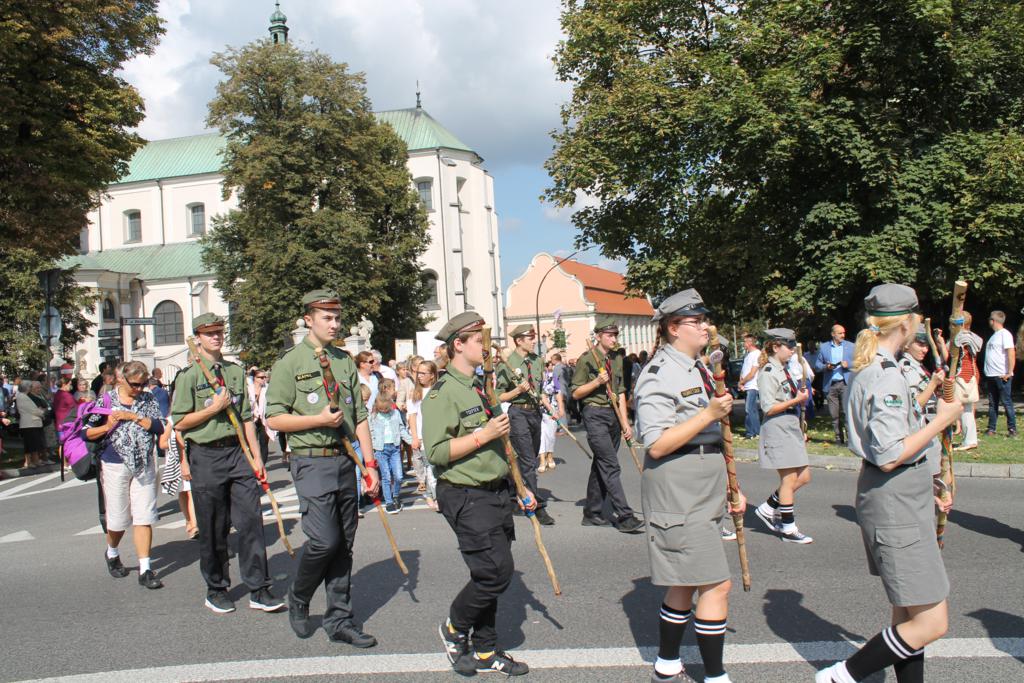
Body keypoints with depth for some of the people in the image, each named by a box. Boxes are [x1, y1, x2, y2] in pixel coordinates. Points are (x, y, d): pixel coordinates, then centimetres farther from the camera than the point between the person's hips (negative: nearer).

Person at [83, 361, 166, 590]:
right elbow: (86, 433, 2)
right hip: (114, 466, -1)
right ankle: (112, 553, 39)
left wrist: (134, 417, -16)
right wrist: (107, 427, -14)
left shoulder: (148, 399, 4)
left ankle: (145, 569, 1)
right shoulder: (106, 400, 0)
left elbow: (159, 427, -9)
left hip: (144, 465, 1)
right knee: (118, 519, 8)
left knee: (144, 517, -2)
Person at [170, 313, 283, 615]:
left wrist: (257, 457, 9)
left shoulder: (236, 371, 12)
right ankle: (216, 590, 22)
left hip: (238, 452, 3)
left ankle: (259, 590, 5)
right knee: (212, 529, 6)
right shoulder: (189, 375, -1)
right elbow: (179, 423, -3)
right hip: (206, 456, -3)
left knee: (251, 520, -2)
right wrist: (214, 408, -12)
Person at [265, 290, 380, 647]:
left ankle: (339, 620, 19)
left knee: (344, 545, 8)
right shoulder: (290, 362, -3)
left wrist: (370, 464, 8)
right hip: (312, 461, -5)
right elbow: (274, 418, -7)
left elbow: (360, 416, 13)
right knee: (324, 540, -12)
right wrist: (320, 420, -16)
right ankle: (298, 600, 16)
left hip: (345, 461, 6)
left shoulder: (346, 362, 13)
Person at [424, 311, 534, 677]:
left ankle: (486, 652, 25)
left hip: (495, 494, 9)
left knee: (490, 575, 12)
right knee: (496, 571, -10)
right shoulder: (443, 393, -13)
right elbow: (436, 452, -20)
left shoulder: (480, 388, 15)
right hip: (466, 498, -8)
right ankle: (454, 628, 14)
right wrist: (482, 436, -21)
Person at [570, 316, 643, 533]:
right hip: (595, 415, -7)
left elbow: (620, 393, 16)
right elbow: (576, 393, -4)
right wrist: (597, 382, -17)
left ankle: (592, 514, 20)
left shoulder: (617, 360, 14)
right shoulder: (586, 359, -5)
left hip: (614, 415, 7)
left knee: (600, 466, 11)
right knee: (611, 466, -11)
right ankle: (625, 517, -11)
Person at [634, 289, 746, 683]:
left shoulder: (699, 369, 15)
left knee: (685, 584, 16)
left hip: (703, 494, 9)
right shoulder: (659, 375, -14)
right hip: (676, 493, -9)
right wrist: (709, 413, -22)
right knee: (717, 585, -7)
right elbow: (657, 445, -21)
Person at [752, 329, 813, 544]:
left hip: (792, 428, 10)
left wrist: (801, 397, 11)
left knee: (803, 477, 10)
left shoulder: (784, 369, 15)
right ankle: (788, 529, 8)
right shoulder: (768, 373, -14)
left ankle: (768, 508, 21)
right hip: (777, 430, -10)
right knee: (789, 479, -3)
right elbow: (769, 407, -18)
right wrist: (796, 400, -18)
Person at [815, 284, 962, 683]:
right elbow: (889, 456, -24)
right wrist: (941, 420, -16)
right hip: (896, 504, -11)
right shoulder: (886, 376, -21)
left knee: (908, 615, 16)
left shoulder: (868, 369, 11)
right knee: (931, 623, -5)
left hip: (898, 501, 11)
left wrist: (932, 390, 26)